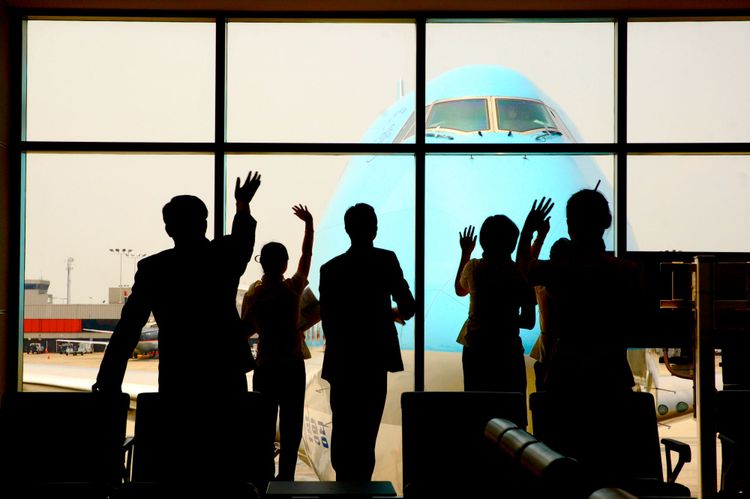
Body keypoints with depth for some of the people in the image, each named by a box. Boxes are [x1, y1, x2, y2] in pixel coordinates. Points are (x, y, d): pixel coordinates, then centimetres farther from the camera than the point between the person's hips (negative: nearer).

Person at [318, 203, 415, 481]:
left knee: (342, 428, 12)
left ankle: (344, 481, 18)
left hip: (340, 361, 3)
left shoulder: (330, 268, 5)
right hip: (374, 358, -3)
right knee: (366, 429, 0)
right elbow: (408, 307, -5)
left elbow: (327, 321, 6)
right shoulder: (386, 260, -3)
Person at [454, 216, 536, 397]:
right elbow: (529, 321, -5)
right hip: (509, 351, -2)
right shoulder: (521, 274, -8)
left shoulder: (473, 267, -3)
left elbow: (460, 290, 20)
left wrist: (465, 253, 26)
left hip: (475, 350, 2)